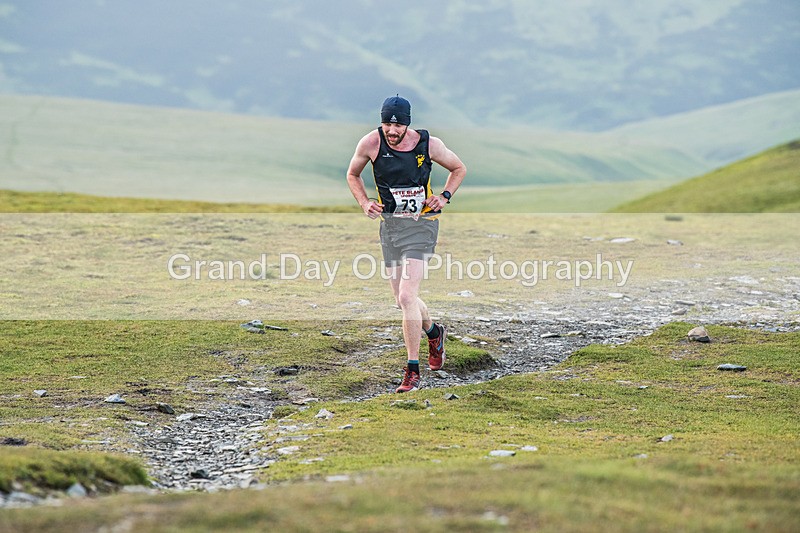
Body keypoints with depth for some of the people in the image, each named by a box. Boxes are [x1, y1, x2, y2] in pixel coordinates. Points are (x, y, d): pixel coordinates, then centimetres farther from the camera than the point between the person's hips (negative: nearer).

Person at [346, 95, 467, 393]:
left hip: (421, 223, -4)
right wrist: (364, 203, -2)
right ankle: (434, 333, 43)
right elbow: (352, 174, 13)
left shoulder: (429, 144, -10)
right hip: (389, 224, 4)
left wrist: (444, 197, -5)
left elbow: (459, 169, 9)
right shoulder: (371, 143, -7)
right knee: (402, 299, 10)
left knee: (407, 296, -17)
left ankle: (412, 371, -9)